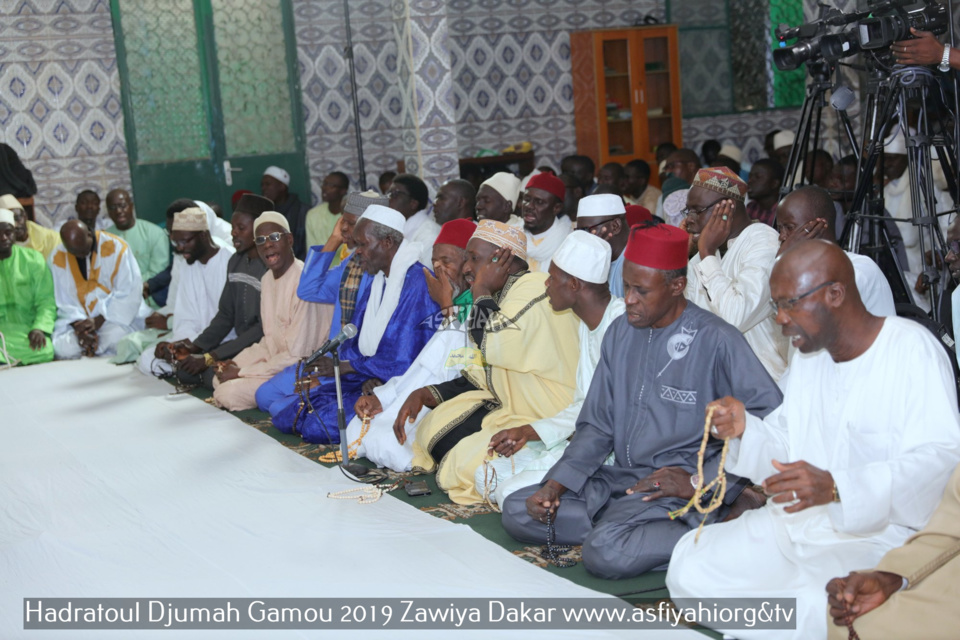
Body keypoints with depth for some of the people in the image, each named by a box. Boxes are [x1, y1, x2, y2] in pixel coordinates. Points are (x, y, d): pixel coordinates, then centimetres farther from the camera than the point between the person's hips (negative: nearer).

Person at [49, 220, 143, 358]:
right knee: (63, 348, -27)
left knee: (115, 338, -35)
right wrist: (80, 328, -20)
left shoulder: (116, 248, -10)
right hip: (76, 319, 2)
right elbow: (65, 302, -2)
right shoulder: (58, 258, -2)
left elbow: (127, 295, -12)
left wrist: (98, 321, -19)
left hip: (114, 315, -2)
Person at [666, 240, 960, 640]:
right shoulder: (808, 356, 14)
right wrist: (744, 430, -3)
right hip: (797, 523, 8)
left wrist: (836, 487, -34)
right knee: (690, 566, -6)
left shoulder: (912, 349, -13)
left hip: (879, 533, -8)